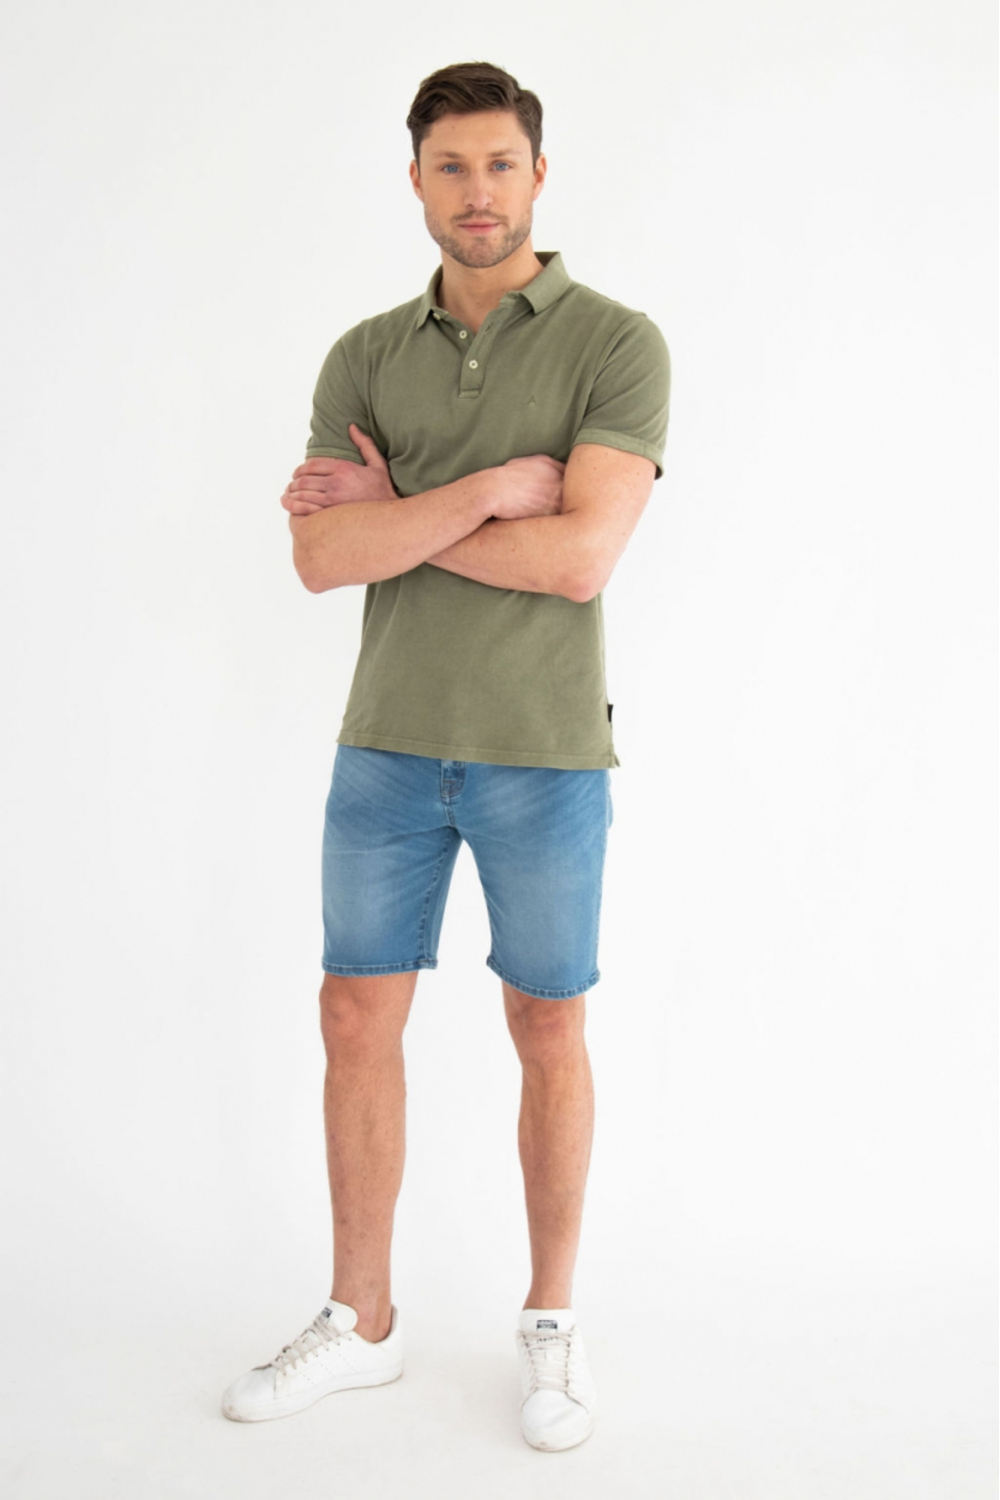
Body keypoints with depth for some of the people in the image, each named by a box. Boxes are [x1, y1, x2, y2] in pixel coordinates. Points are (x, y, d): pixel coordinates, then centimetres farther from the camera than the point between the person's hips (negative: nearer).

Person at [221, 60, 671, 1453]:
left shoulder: (619, 343, -6)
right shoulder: (364, 358, 6)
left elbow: (577, 559, -20)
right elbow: (322, 557, -9)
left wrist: (396, 516, -12)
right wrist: (489, 488, -18)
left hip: (545, 751, -3)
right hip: (389, 740, 4)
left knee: (549, 1035, 7)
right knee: (358, 1022, 7)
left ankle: (552, 1322, 26)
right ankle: (360, 1320, 24)